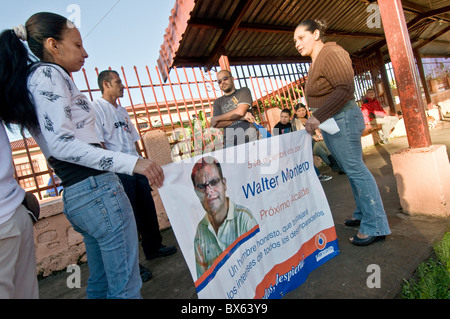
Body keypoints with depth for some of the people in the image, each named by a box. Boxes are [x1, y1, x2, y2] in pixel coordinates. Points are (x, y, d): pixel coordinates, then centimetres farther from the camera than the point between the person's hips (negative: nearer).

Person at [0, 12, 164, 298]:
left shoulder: (32, 81, 22)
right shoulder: (47, 73, -6)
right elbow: (61, 143, -19)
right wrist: (133, 163, -26)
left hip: (75, 196, 10)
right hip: (96, 188, -10)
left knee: (101, 282, 21)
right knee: (126, 287, -2)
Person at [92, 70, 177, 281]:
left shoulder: (122, 111, 20)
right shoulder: (96, 109, -6)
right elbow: (97, 143, -14)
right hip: (119, 171, -8)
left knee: (147, 210, 13)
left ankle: (153, 247, 31)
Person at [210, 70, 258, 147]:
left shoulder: (244, 91, 14)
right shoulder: (218, 102, 20)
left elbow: (240, 111, -4)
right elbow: (216, 124, 4)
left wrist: (217, 118, 4)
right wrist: (239, 118, -7)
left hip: (249, 138, -1)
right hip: (230, 142, 2)